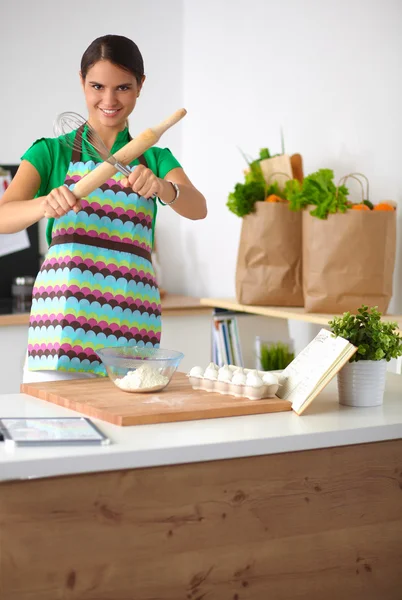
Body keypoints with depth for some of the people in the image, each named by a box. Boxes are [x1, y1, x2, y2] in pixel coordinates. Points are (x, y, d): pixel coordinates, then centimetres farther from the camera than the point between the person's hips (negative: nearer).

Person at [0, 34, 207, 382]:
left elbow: (197, 207, -7)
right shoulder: (51, 152, 7)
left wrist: (162, 188, -29)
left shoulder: (155, 160, 12)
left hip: (131, 326, 2)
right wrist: (45, 204, -30)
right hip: (64, 323, -2)